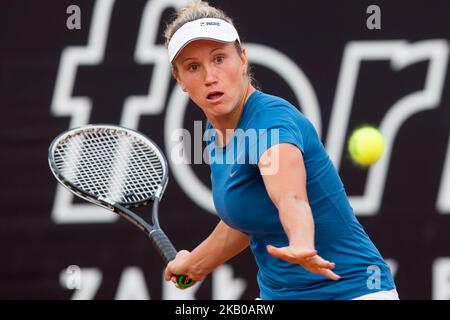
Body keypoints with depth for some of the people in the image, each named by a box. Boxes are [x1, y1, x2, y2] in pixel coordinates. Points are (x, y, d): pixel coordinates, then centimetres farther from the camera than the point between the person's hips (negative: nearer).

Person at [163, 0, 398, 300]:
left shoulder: (271, 117, -20)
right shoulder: (216, 130, 4)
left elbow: (291, 197, -41)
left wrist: (301, 246, -60)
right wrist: (192, 265, 35)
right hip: (277, 292, 8)